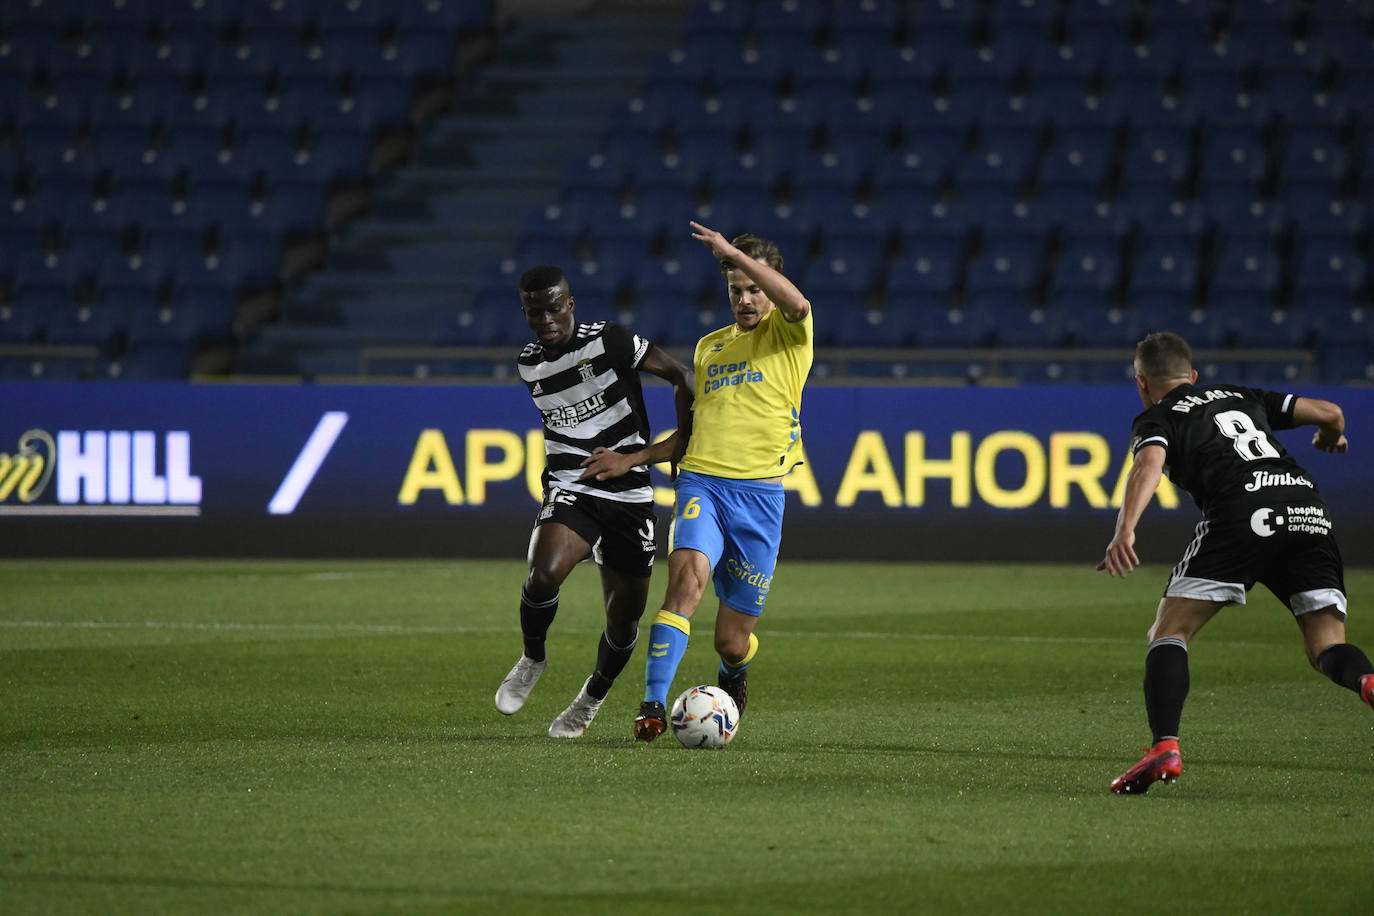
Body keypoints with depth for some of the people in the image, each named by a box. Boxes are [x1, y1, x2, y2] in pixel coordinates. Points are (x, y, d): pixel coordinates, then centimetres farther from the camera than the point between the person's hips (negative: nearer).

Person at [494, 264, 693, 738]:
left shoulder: (608, 341, -10)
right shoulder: (530, 365, 5)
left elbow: (680, 376, -5)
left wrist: (683, 439, -8)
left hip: (630, 495, -1)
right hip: (570, 488, 2)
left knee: (625, 617, 5)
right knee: (544, 574, -28)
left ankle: (592, 698, 33)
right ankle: (532, 659, 0)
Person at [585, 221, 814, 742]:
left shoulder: (787, 335, 4)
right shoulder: (708, 347, 20)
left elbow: (797, 303, -23)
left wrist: (733, 252, -21)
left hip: (759, 492, -3)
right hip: (701, 482, 3)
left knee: (732, 640, 2)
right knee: (687, 577, -29)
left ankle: (733, 675, 40)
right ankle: (653, 705, -31)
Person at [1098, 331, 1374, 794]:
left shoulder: (1157, 419, 17)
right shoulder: (1241, 396, 32)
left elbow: (1148, 466, -6)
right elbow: (1330, 413, 30)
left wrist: (1125, 530, -23)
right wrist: (1332, 439, 54)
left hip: (1240, 513, -4)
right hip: (1307, 506, 4)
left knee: (1169, 633, 4)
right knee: (1327, 648, 6)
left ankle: (1165, 748, -15)